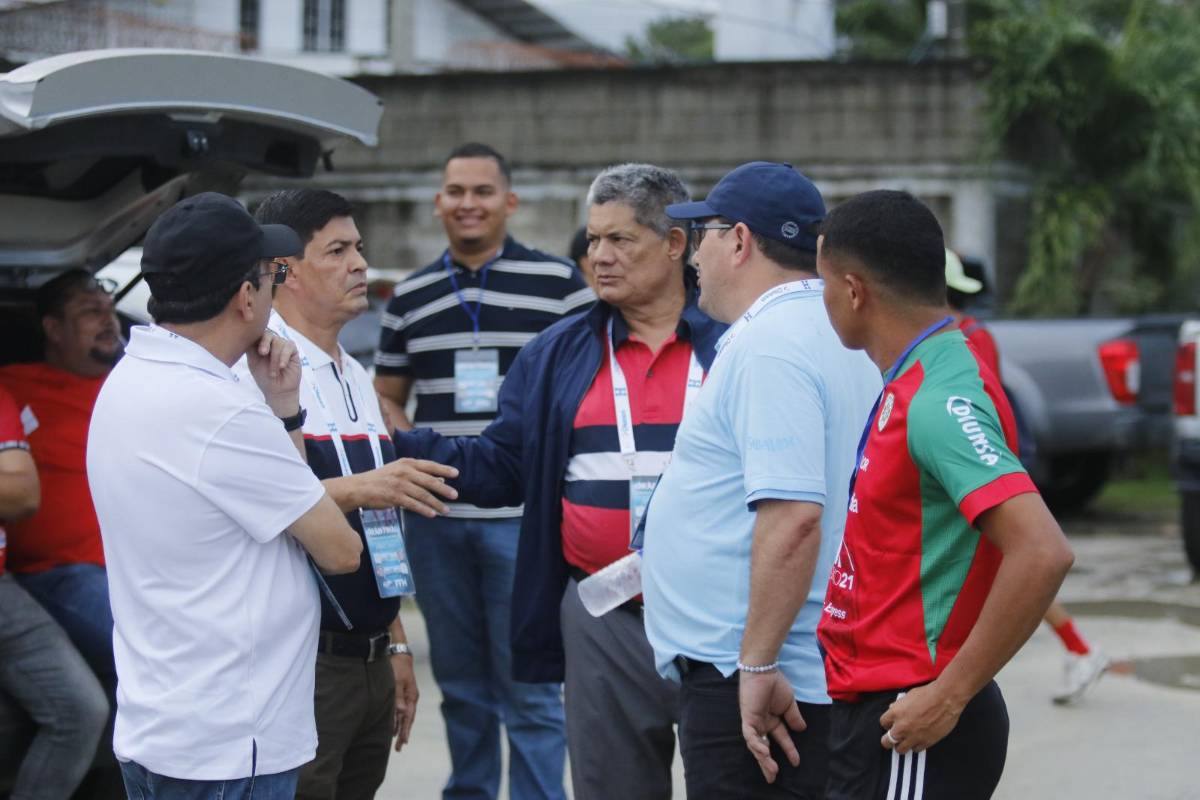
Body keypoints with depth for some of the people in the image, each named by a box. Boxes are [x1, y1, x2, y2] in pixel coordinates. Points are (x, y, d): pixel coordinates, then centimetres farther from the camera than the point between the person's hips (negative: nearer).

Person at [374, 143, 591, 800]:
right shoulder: (411, 295, 12)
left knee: (529, 688, -2)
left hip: (524, 516, -4)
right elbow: (387, 395, 19)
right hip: (435, 517, 4)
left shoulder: (559, 283, 0)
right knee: (459, 684, 13)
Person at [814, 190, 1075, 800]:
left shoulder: (938, 401, -19)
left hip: (917, 729, -9)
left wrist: (949, 694, -24)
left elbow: (1042, 553, -29)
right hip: (874, 709, 9)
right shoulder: (908, 388, 11)